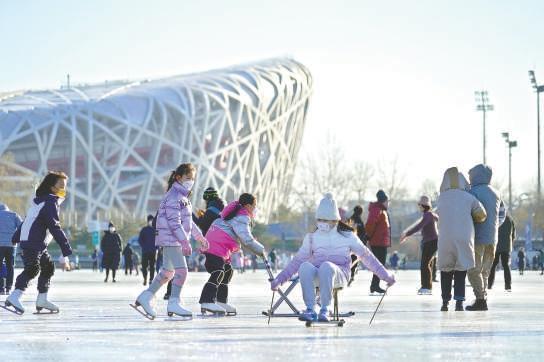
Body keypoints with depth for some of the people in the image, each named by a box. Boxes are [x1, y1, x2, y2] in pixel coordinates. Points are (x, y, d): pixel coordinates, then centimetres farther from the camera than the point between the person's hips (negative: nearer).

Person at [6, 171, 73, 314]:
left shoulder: (41, 200, 18)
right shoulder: (50, 203, -14)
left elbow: (28, 220, 24)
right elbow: (55, 227, -22)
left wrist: (16, 237, 30)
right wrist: (66, 250, -25)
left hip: (39, 245, 11)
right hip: (32, 244, -11)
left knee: (48, 267, 16)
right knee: (32, 269, -20)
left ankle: (42, 300, 21)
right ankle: (14, 297, -29)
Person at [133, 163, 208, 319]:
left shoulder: (183, 196, 17)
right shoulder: (174, 197, -16)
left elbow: (188, 221, 24)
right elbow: (174, 222, -23)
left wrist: (200, 237, 22)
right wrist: (185, 242, -26)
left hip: (175, 240, 10)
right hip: (171, 239, -10)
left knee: (168, 271, 14)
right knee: (181, 270, -11)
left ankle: (146, 296, 20)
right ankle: (174, 303, -6)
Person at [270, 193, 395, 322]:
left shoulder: (347, 236, 10)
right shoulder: (312, 237, 15)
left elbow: (366, 256, 14)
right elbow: (298, 259, 17)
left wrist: (386, 275, 10)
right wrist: (279, 280, 11)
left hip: (339, 275, -2)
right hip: (317, 277, 2)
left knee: (326, 266, -38)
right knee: (305, 266, -34)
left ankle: (325, 310, -30)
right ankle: (310, 310, -31)